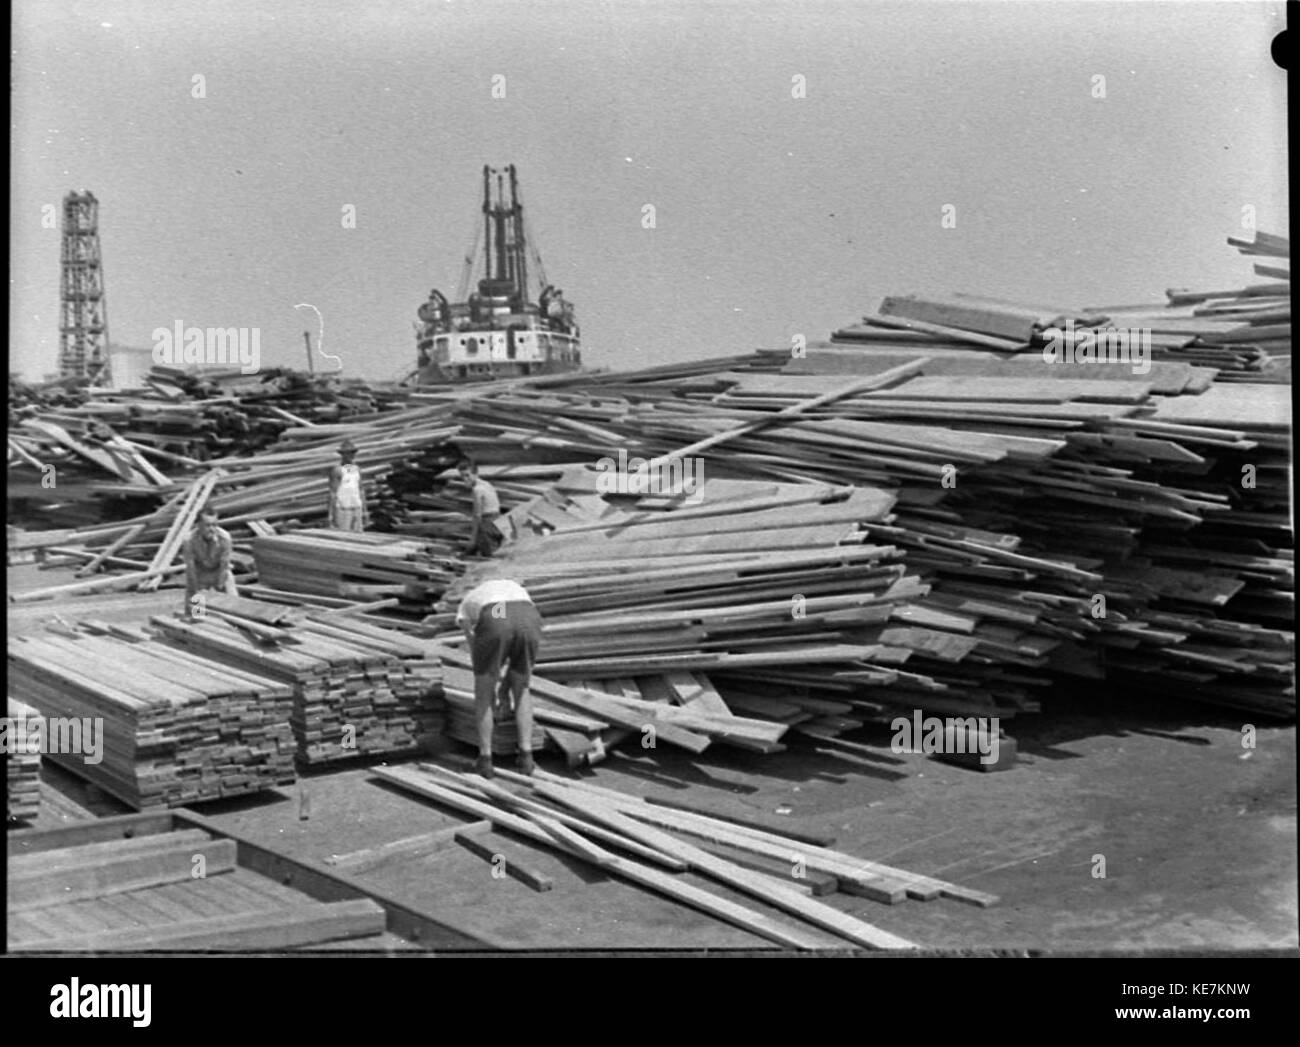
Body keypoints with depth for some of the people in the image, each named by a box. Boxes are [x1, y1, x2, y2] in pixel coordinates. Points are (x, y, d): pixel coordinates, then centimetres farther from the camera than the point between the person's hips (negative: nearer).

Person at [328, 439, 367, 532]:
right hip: (342, 509, -6)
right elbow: (332, 494, -12)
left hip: (357, 509, 6)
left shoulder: (357, 469, 9)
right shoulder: (337, 470, -11)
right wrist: (332, 516, -16)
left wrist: (364, 512, 11)